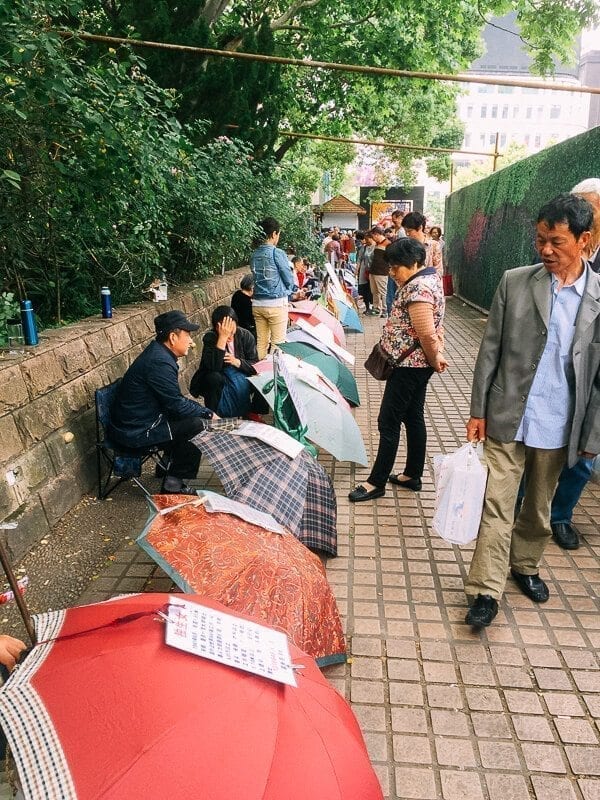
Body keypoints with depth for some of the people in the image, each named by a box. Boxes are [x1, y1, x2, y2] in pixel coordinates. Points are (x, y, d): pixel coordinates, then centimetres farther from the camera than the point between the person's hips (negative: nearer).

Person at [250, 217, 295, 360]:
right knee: (278, 343, 2)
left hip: (257, 304, 6)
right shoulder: (277, 253, -11)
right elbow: (289, 279, -6)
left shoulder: (254, 255, 6)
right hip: (276, 304, -6)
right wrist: (288, 290, 15)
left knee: (261, 342, 12)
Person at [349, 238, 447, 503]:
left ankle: (377, 482, 9)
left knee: (388, 422, -2)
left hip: (409, 365, -11)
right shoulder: (431, 276, 10)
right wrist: (435, 357, 9)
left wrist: (434, 360, -11)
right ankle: (412, 475, 28)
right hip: (418, 364, 11)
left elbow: (427, 334, -27)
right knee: (413, 418, 17)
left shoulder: (417, 288, -23)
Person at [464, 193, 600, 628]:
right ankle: (486, 589, 12)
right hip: (507, 418, -1)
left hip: (559, 426, 1)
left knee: (539, 506, 18)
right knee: (497, 505, 2)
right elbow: (491, 349, 0)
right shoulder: (514, 282, -3)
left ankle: (525, 564, 41)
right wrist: (478, 410, -1)